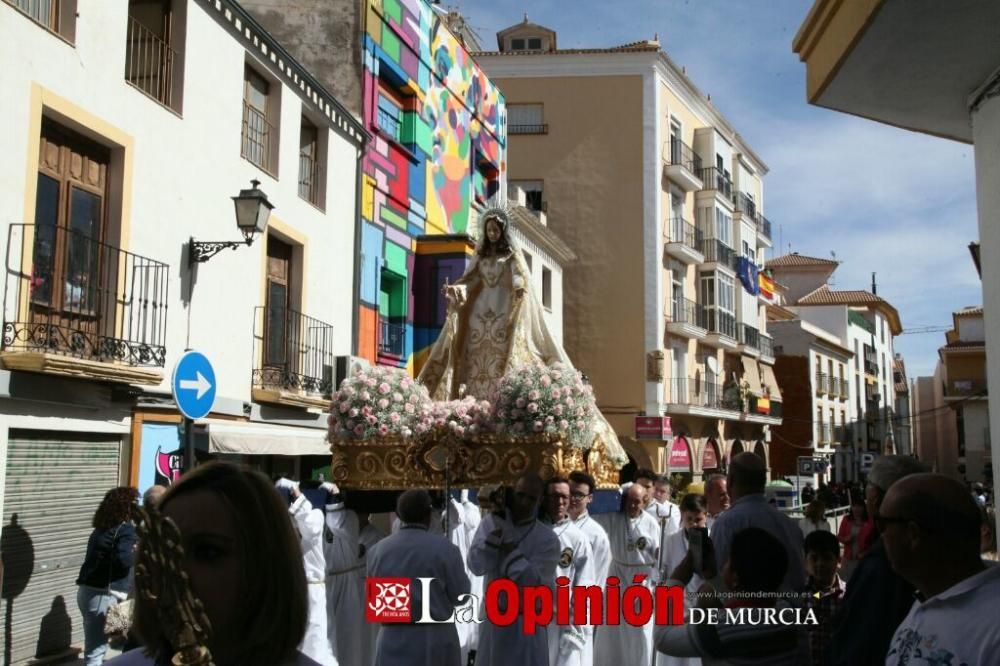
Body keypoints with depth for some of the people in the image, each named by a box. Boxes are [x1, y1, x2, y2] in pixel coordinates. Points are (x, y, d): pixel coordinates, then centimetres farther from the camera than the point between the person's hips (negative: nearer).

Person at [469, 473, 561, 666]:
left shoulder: (548, 540, -11)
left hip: (527, 623, -3)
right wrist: (498, 525, -20)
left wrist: (509, 546, -19)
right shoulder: (490, 523, -3)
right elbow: (477, 566, -16)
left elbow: (533, 583, -21)